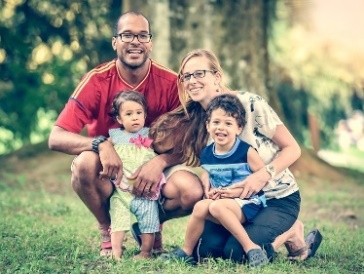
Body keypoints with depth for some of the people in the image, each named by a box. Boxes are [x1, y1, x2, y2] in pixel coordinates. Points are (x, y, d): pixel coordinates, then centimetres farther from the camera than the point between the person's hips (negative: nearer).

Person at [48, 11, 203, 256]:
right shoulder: (97, 81, -13)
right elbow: (56, 138, -18)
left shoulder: (170, 82, -10)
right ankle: (108, 231, -5)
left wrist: (160, 162, -28)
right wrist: (101, 144, -36)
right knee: (85, 162, -35)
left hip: (153, 171, 1)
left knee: (192, 191, -29)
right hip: (108, 173, -1)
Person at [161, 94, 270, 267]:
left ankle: (251, 248, -28)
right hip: (221, 201, 5)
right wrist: (208, 190, -1)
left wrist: (236, 191, -17)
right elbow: (206, 174, 22)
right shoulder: (207, 154, 6)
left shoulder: (246, 151, -10)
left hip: (247, 203, -5)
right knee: (201, 206, -21)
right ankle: (187, 251, -4)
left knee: (216, 206, -31)